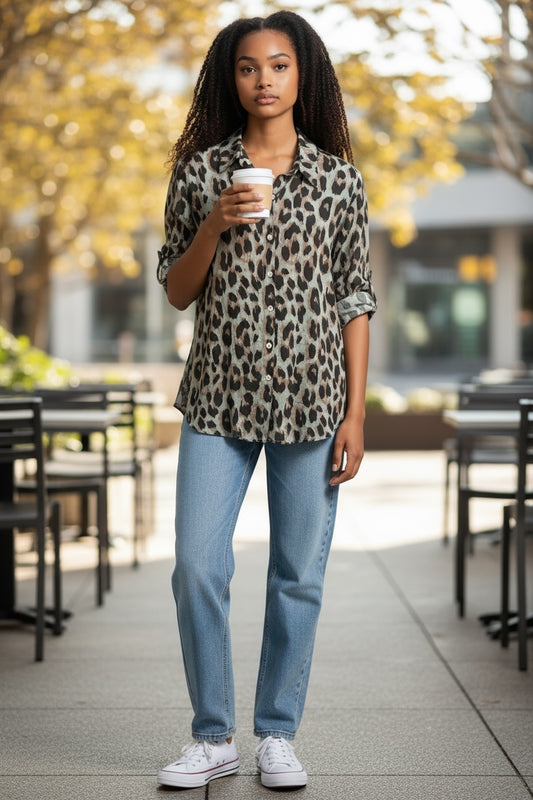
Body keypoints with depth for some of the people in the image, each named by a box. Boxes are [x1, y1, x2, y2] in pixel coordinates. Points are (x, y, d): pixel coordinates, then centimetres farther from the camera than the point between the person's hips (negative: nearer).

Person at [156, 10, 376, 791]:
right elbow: (176, 291, 8)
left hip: (309, 398, 0)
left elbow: (355, 300, 3)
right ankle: (213, 736, 11)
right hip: (218, 400, 1)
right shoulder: (200, 171, 5)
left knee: (299, 576, 4)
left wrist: (355, 413, -2)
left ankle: (278, 736, 19)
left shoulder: (338, 179, 3)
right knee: (197, 567, -5)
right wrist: (214, 224, -11)